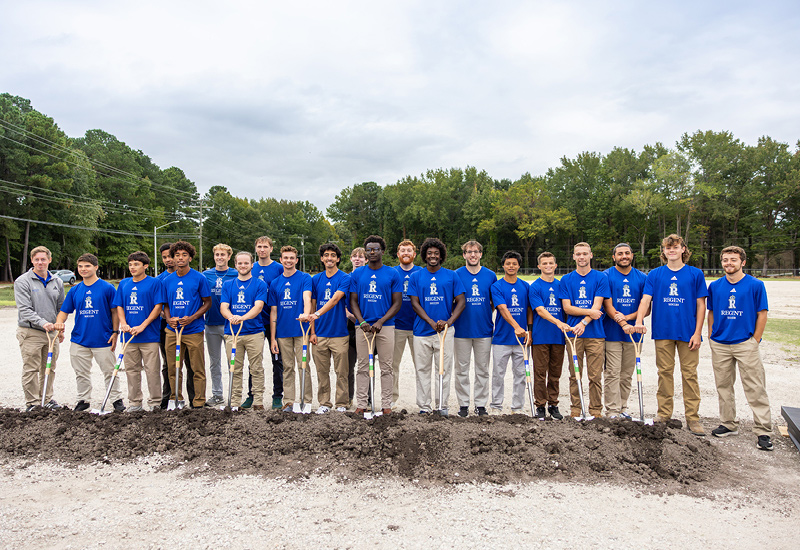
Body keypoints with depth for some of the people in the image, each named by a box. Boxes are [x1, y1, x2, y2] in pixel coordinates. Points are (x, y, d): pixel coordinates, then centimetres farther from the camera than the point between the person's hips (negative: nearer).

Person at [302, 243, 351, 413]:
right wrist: (312, 331, 3)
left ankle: (341, 403, 14)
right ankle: (324, 403, 19)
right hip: (320, 334, 3)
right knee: (322, 371, 8)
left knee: (341, 372, 2)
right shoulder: (316, 279, 9)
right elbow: (312, 305, 11)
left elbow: (335, 299, -19)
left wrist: (317, 314, -33)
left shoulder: (345, 278, -4)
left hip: (339, 333, -3)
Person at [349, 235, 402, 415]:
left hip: (385, 326, -1)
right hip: (363, 325, 1)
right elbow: (353, 301, 7)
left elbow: (397, 303, 1)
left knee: (386, 368, 3)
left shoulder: (393, 274, 3)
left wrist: (380, 321, -12)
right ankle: (361, 404, 13)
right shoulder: (357, 274, 8)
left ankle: (386, 404, 11)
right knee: (362, 367, 5)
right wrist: (361, 322, -9)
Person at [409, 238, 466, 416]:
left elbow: (461, 301, 4)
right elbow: (415, 303, 1)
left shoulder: (451, 276, 6)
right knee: (422, 369, 5)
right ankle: (424, 406, 15)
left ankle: (442, 405, 14)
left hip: (445, 330, 0)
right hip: (422, 330, 1)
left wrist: (449, 321, -11)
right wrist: (432, 322, -12)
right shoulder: (416, 277, 6)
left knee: (444, 369, 3)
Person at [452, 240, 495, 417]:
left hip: (484, 329, 1)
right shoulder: (456, 275, 0)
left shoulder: (490, 275, 4)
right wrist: (453, 319, -6)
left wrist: (486, 314, 2)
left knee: (482, 369, 8)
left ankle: (481, 404, 18)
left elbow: (495, 302, 13)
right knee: (461, 369, 5)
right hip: (462, 329, -1)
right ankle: (463, 404, 16)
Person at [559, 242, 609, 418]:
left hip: (595, 333, -1)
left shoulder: (600, 278, 5)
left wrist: (583, 323, -18)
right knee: (575, 375, 4)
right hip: (573, 333, 1)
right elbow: (567, 307, 2)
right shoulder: (566, 280, 10)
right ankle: (575, 409, 14)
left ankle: (596, 411, 12)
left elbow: (597, 306, -5)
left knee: (595, 376, 1)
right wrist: (589, 311, -11)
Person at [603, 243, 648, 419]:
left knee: (627, 374, 10)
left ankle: (623, 408, 22)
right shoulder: (606, 276, -2)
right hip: (612, 332, -3)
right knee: (612, 373, -4)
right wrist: (623, 324, -20)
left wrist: (628, 317, -13)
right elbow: (608, 305, -7)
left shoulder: (642, 278, 8)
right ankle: (612, 411, 1)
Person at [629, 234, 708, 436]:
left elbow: (701, 305, 3)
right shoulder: (655, 275, 6)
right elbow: (645, 300, -2)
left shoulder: (695, 274, 4)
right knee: (665, 373, 7)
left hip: (688, 333, -1)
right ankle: (663, 415, 17)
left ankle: (692, 418, 9)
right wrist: (639, 322, -18)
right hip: (663, 332, 1)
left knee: (689, 374, 1)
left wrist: (697, 333, -4)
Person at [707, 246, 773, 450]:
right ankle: (728, 424, 24)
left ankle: (763, 431, 3)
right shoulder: (715, 286, 8)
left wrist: (755, 340, -5)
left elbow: (762, 314, -1)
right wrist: (711, 337, 8)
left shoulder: (755, 285, -2)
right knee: (723, 386, 11)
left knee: (756, 389, -3)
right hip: (719, 345, 4)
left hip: (746, 343, -4)